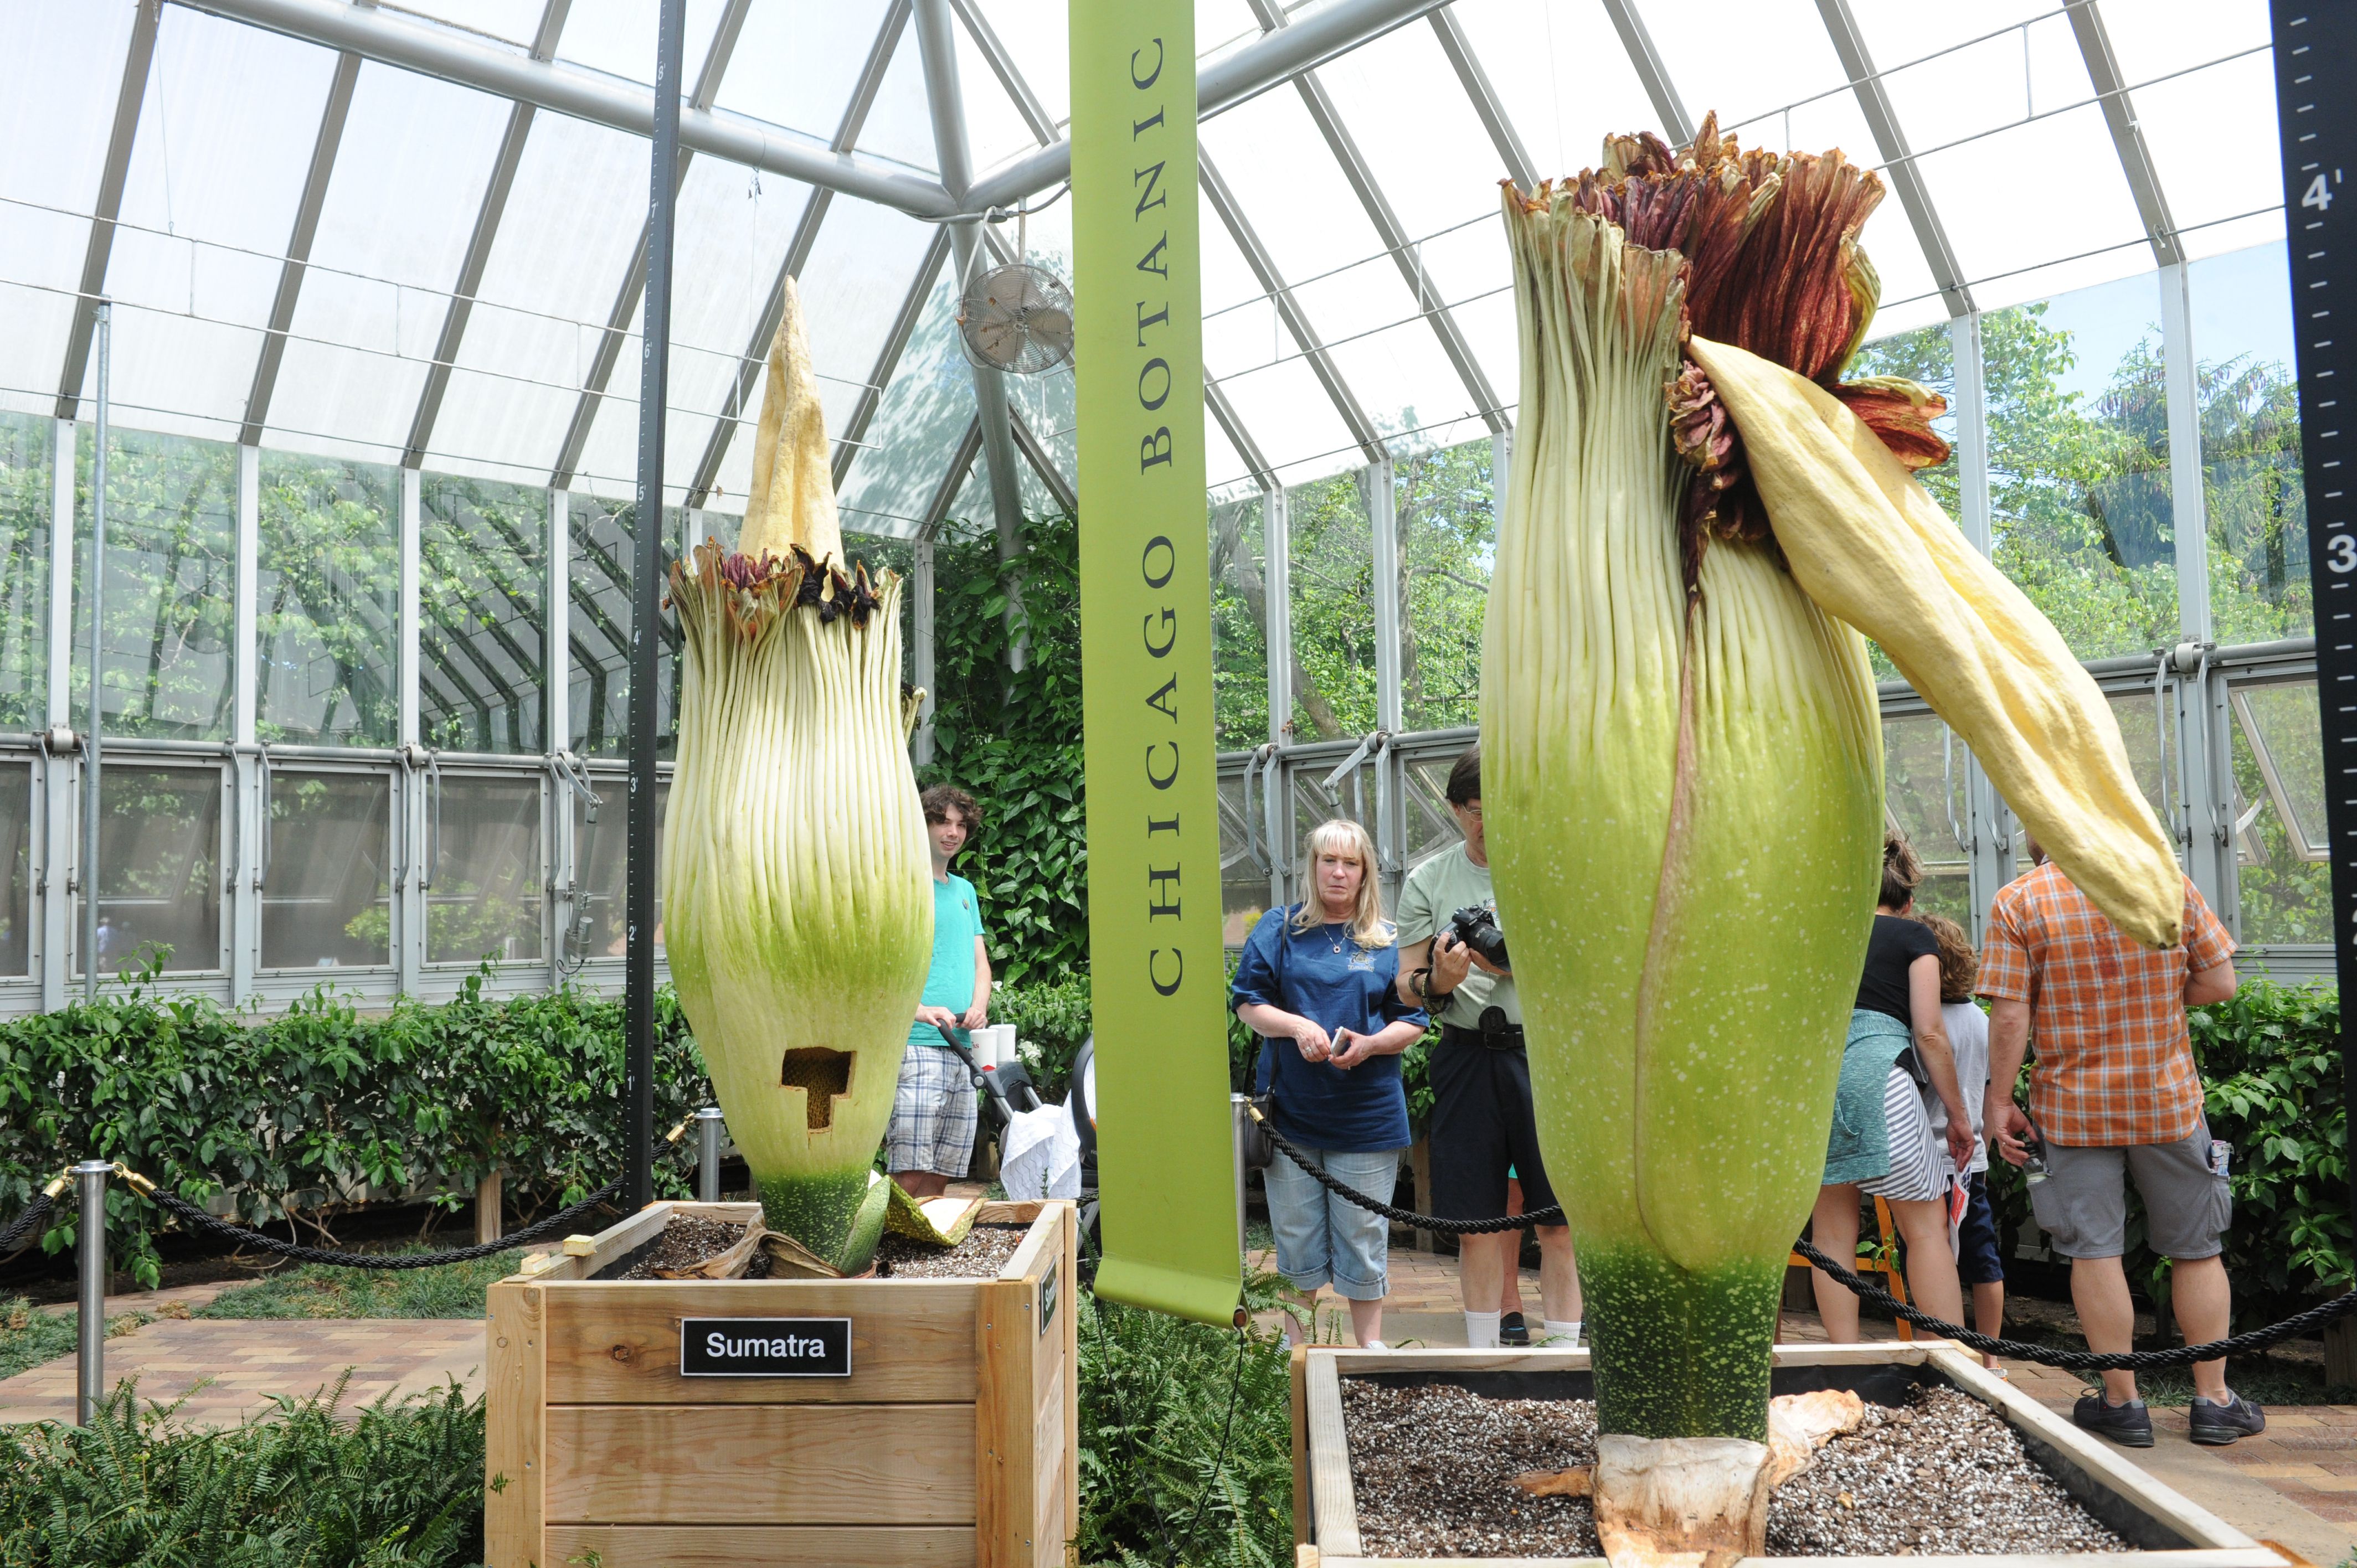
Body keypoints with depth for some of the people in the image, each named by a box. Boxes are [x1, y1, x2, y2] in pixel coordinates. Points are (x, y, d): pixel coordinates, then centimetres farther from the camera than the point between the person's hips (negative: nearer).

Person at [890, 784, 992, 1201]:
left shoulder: (965, 890, 21)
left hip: (961, 1047, 7)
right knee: (911, 1173, -13)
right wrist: (916, 1009, -21)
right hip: (915, 1043, -7)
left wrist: (979, 1007, -1)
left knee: (941, 1173, 7)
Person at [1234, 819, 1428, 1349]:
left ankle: (1370, 1343, 21)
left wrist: (1370, 1044, -14)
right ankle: (1295, 1344, 25)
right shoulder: (1279, 929, 5)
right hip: (1292, 1111, 0)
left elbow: (1413, 1021, 5)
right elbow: (1247, 1003, 2)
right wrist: (1297, 1027, -14)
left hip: (1368, 1114, 0)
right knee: (1296, 1233, 9)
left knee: (1364, 1235, 6)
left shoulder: (1388, 940, 6)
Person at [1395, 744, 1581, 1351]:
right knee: (1476, 1221, 7)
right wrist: (1438, 981, -14)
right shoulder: (1427, 880, 8)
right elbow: (1406, 986, 9)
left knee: (1560, 1219, 0)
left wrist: (1522, 967, -15)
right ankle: (1484, 1355, 20)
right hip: (1468, 1056, 1)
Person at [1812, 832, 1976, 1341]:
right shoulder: (1914, 937, 12)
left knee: (1832, 1227, 10)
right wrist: (1958, 1114, 9)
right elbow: (1929, 1032, 3)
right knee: (1927, 1225, 3)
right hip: (1878, 1070, -4)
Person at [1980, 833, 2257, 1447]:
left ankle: (2122, 1403, 12)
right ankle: (2213, 1401, 21)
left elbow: (2010, 1016, -13)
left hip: (2074, 1106, -2)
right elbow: (2220, 982, 0)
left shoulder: (2018, 901, -10)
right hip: (2170, 1099, 2)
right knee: (2196, 1250, 14)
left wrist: (2000, 1102, -5)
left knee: (2095, 1252, 6)